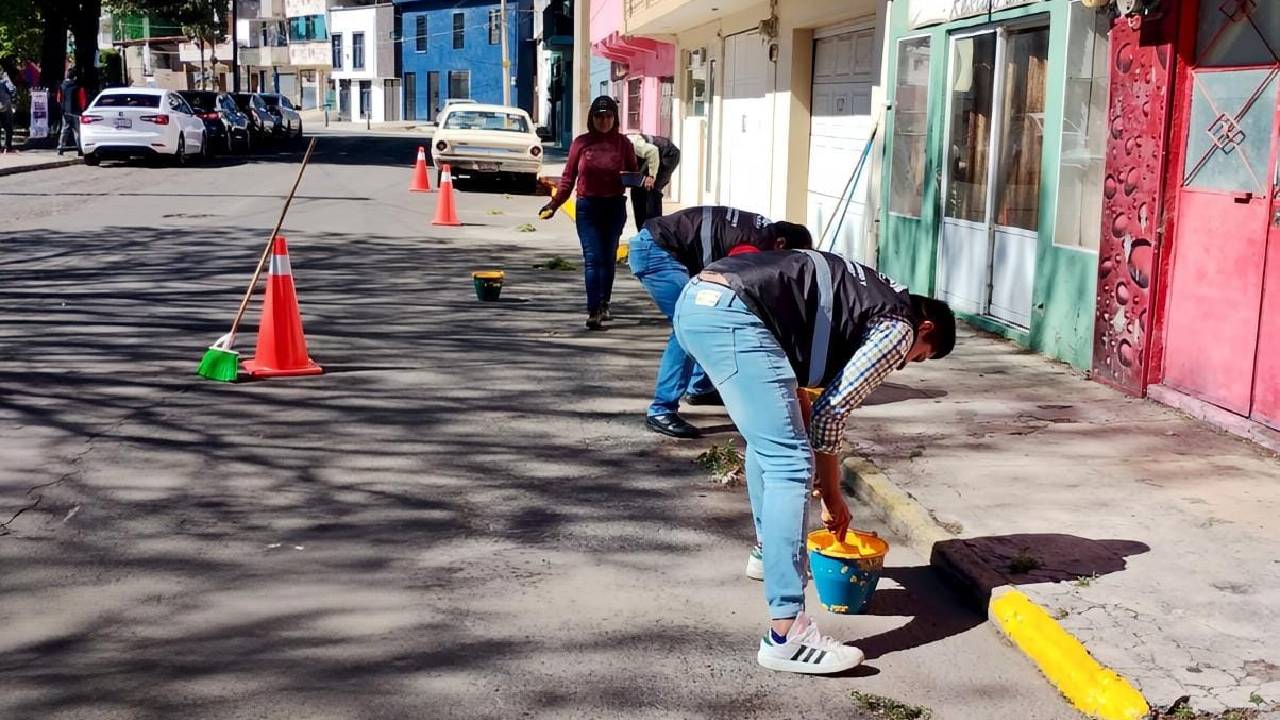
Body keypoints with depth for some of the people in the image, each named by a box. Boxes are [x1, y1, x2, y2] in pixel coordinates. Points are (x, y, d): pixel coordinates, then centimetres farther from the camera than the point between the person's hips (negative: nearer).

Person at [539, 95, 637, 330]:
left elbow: (634, 174, 10)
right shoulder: (581, 142, 2)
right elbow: (568, 176, 6)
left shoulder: (623, 143, 4)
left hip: (615, 206, 2)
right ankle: (593, 313, -13)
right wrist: (555, 203, 0)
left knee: (608, 258, 12)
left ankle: (603, 305, 30)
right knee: (592, 258, -9)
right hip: (587, 207, -1)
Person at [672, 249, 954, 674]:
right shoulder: (898, 326, 6)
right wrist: (831, 495, 16)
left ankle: (770, 551, 46)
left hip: (696, 300, 10)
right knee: (791, 464, -9)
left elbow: (813, 395, 31)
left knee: (768, 439, 30)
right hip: (733, 314, -10)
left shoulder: (866, 298, 31)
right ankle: (786, 636, -11)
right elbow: (830, 413, 3)